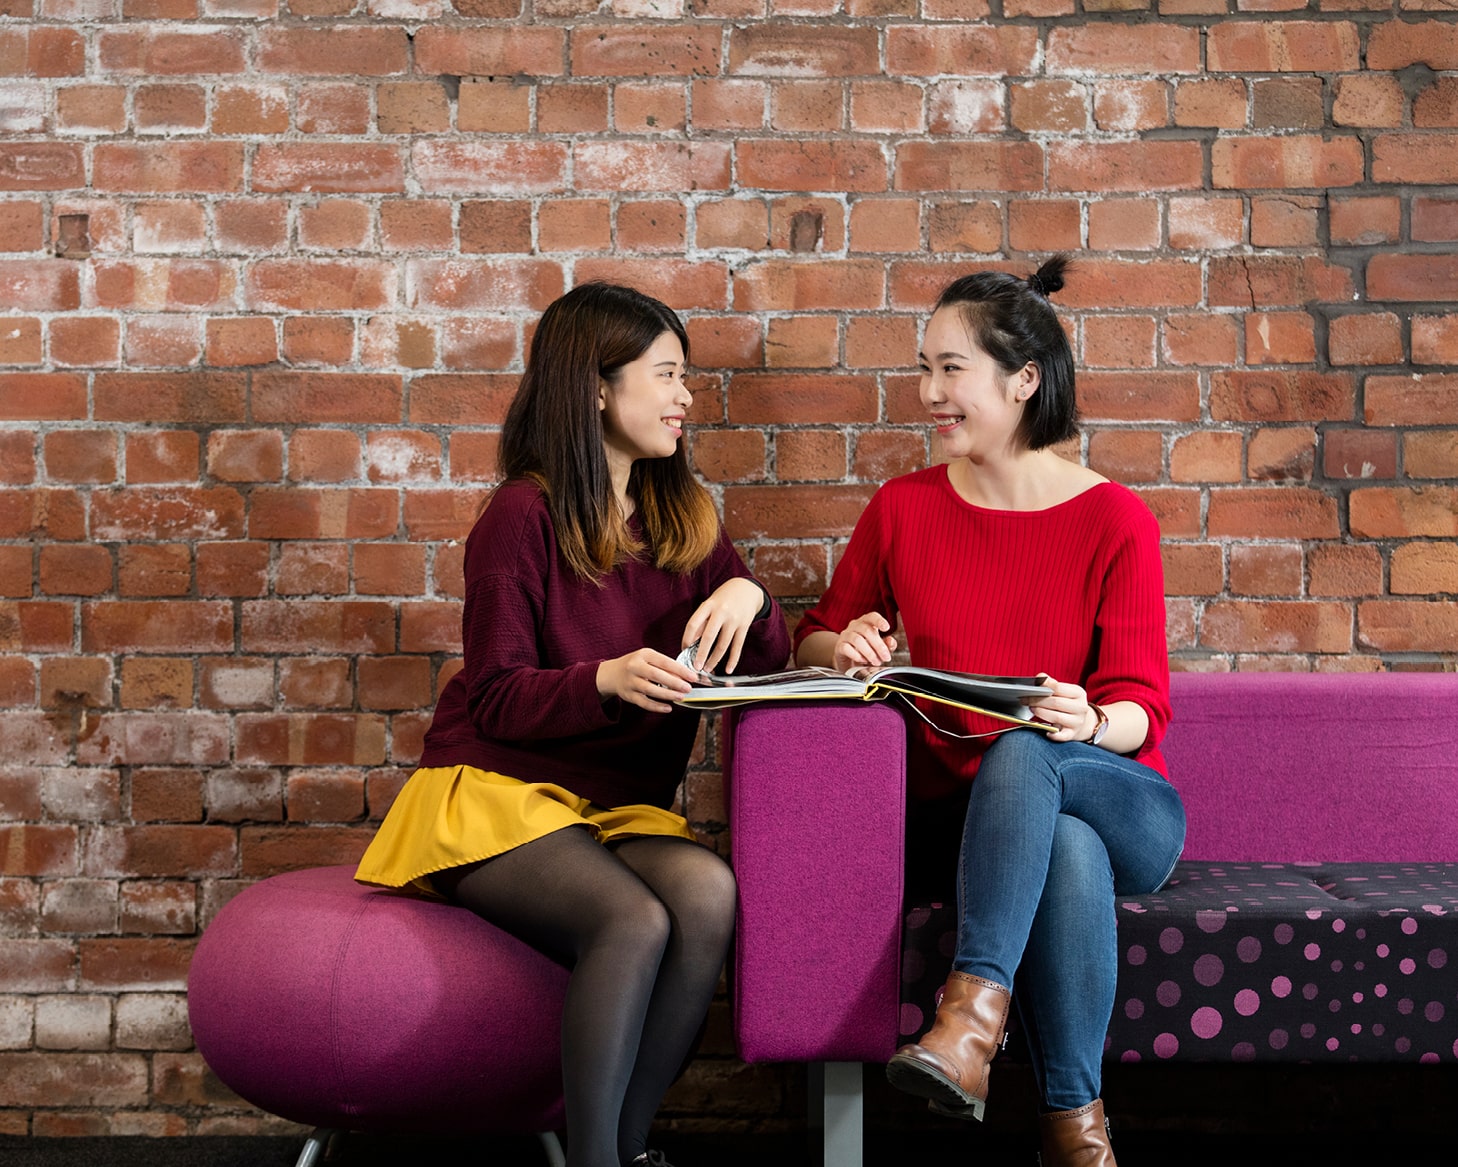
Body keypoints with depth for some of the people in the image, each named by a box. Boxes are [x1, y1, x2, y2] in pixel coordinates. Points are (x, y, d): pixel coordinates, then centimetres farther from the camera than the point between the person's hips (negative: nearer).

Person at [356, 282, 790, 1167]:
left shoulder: (685, 519, 12)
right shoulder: (526, 515, -7)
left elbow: (769, 664, 11)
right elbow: (498, 699, -9)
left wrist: (750, 598, -11)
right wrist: (610, 680, -27)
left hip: (622, 805, 5)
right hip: (496, 794, -5)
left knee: (710, 895, -28)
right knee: (635, 921, -32)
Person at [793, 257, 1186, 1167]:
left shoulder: (1114, 520, -3)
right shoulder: (903, 509, 6)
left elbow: (1143, 709, -5)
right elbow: (816, 640, 16)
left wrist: (1089, 723, -29)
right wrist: (844, 649, -9)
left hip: (1124, 807, -1)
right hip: (969, 817, 1)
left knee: (1023, 751, -36)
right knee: (1067, 854, -35)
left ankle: (975, 1014, -43)